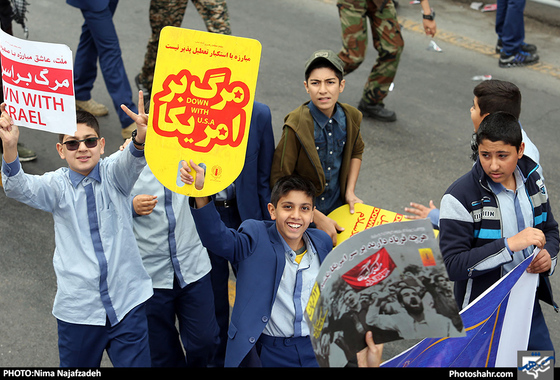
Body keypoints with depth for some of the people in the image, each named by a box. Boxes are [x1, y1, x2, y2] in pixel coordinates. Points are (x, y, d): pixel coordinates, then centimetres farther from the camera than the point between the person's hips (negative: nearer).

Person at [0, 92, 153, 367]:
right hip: (78, 310, 1)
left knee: (136, 363, 2)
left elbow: (132, 161, -22)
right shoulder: (57, 186, -1)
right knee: (77, 365, 12)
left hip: (127, 303, 0)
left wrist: (142, 137, -46)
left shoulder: (113, 174, -1)